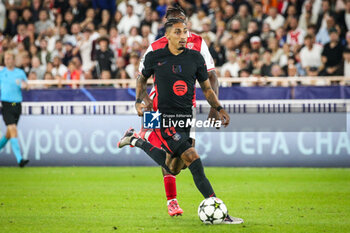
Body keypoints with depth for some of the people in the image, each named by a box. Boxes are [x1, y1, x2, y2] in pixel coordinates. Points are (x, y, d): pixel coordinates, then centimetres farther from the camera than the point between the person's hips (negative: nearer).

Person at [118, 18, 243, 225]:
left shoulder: (195, 58, 4)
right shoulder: (154, 58, -2)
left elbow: (207, 87, 12)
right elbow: (143, 78, 16)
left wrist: (219, 108, -2)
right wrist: (139, 101, 2)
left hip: (186, 118, 5)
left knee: (172, 169, 14)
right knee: (193, 159, -19)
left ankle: (136, 141, 36)